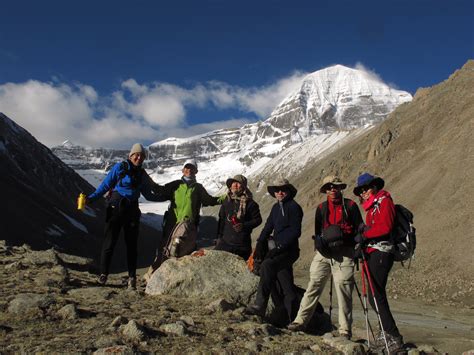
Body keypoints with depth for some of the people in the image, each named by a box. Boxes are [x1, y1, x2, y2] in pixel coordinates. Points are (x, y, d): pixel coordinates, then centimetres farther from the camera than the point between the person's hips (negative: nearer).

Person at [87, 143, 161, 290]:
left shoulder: (142, 174, 12)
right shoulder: (119, 167, -1)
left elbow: (148, 195, 18)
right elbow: (105, 185, -2)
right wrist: (91, 198, -12)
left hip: (132, 210, 4)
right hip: (116, 207, -3)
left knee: (131, 244, 4)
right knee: (109, 242, -4)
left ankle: (132, 277, 11)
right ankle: (103, 274, 9)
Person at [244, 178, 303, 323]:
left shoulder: (293, 207, -9)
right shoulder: (276, 207, 15)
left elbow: (295, 231, -14)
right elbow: (268, 226, 16)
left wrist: (279, 247, -18)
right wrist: (260, 243, 2)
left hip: (288, 250, -8)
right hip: (278, 250, 8)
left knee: (267, 265, -28)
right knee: (286, 285, 9)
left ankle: (260, 306, -29)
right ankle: (294, 318, 17)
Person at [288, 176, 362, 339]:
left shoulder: (350, 205, 6)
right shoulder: (321, 208, 15)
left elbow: (359, 229, 5)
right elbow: (317, 232, 16)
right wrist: (321, 242, -3)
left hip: (344, 254, -3)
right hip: (324, 252, 3)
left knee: (343, 289, -4)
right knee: (313, 285, 0)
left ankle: (345, 330, 3)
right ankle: (301, 320, 6)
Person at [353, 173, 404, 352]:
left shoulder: (384, 201, -4)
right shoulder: (371, 206, 22)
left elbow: (385, 227, -17)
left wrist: (365, 235, -12)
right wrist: (362, 244, 4)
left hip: (381, 253, -9)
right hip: (373, 252, 9)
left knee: (376, 296, -11)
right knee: (376, 296, 10)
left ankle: (394, 337, -5)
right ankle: (386, 334, 17)